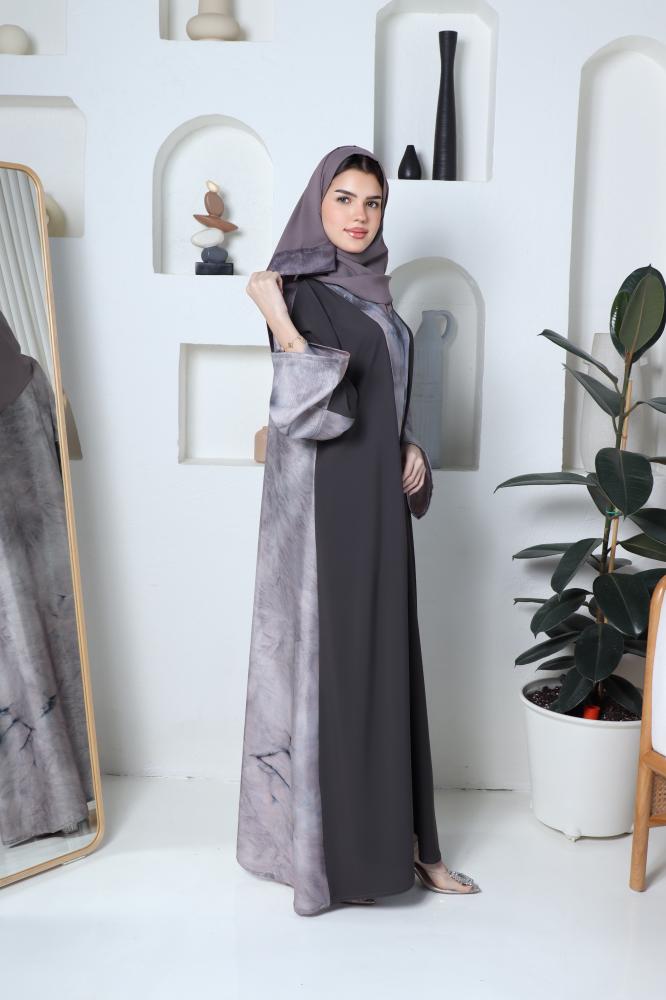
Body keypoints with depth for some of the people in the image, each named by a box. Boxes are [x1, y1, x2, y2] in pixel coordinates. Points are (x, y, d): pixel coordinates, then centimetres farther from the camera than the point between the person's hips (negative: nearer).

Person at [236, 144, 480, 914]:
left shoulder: (369, 290, 14)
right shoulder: (302, 289, -11)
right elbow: (316, 412, -21)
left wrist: (410, 450, 6)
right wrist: (277, 320, -28)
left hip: (378, 502, 8)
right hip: (327, 505, -8)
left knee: (383, 660, 12)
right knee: (331, 662, 0)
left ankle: (397, 838, 24)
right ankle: (330, 852, 15)